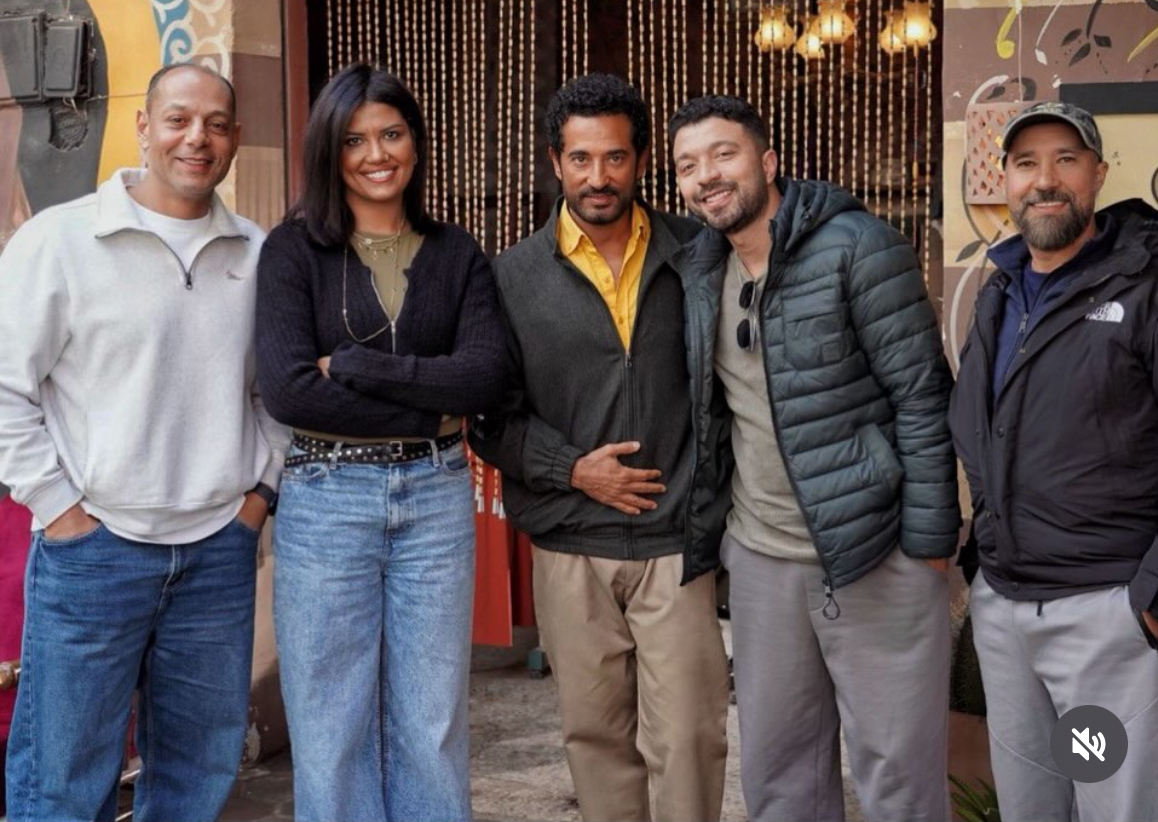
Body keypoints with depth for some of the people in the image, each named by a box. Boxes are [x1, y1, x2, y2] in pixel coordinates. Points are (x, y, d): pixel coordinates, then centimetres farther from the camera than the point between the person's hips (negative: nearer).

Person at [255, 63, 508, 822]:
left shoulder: (457, 254, 7)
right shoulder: (294, 249, -1)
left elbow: (490, 377, -8)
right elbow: (287, 390, -14)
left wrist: (353, 366, -13)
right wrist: (432, 405, -10)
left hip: (437, 499, 2)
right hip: (327, 502, -2)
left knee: (432, 726, 10)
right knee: (333, 727, 7)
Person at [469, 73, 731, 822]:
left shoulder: (693, 256, 1)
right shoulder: (515, 275, 2)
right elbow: (490, 413, 3)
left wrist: (714, 504, -3)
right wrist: (573, 468, -9)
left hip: (678, 539, -1)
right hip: (570, 545, 1)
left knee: (686, 737, 1)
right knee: (595, 731, 12)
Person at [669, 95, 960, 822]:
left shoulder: (858, 245, -12)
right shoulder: (703, 268, 7)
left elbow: (924, 396, -13)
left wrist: (928, 539, -15)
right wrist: (718, 526, 13)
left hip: (874, 551, -6)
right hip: (760, 558, 6)